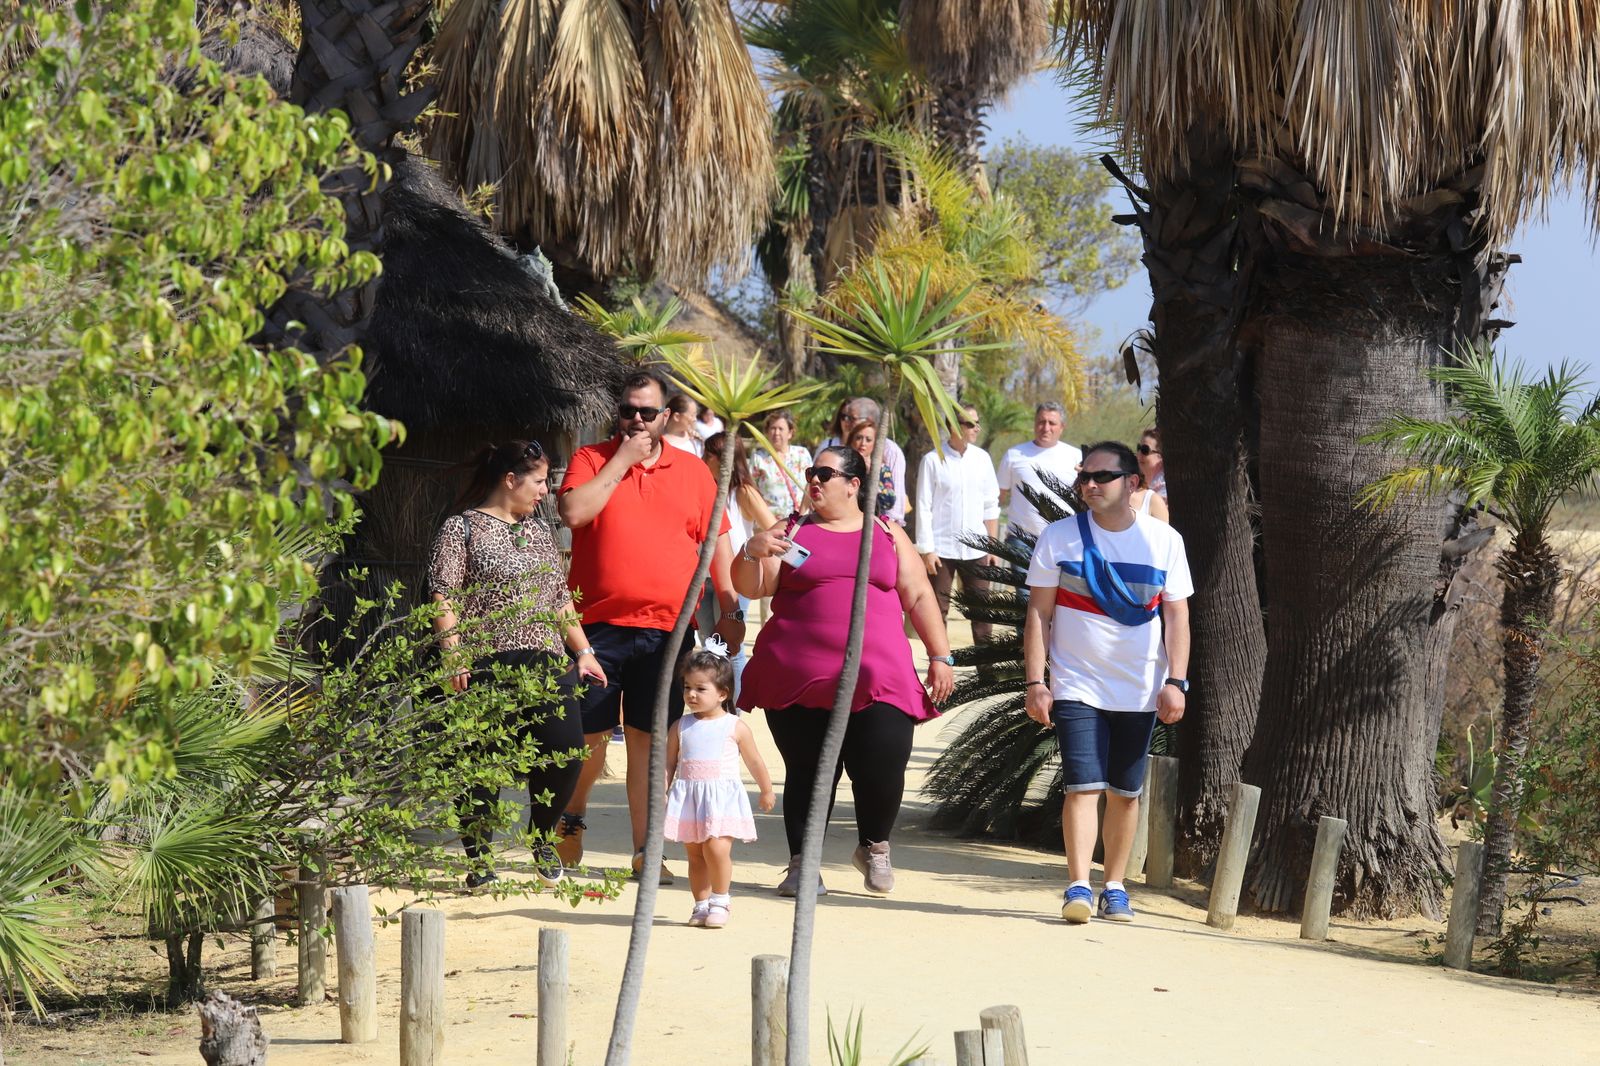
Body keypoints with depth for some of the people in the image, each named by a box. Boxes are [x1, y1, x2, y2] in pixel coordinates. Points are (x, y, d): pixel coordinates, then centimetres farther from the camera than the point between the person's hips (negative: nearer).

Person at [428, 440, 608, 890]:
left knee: (565, 752, -5)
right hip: (487, 669, -5)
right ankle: (478, 858, 9)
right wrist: (453, 657, -16)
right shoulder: (462, 528, 0)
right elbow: (443, 597, -7)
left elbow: (560, 598, 24)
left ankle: (543, 840, 19)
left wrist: (583, 652, 18)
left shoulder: (538, 531, 20)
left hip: (546, 665, 6)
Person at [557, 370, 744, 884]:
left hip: (666, 630, 2)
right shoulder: (591, 460, 3)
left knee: (648, 739, 3)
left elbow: (716, 539, 14)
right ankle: (571, 819, 29)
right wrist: (622, 461, -11)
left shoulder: (693, 471, 11)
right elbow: (574, 513, -14)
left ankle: (645, 851, 9)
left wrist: (730, 607, 9)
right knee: (589, 733, 2)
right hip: (600, 626, -2)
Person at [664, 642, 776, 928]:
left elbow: (754, 762, 12)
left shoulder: (735, 728, 1)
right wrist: (661, 791, -3)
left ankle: (719, 900, -2)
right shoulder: (681, 727, 8)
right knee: (694, 853, 5)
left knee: (717, 848, -18)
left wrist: (767, 792, 20)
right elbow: (669, 764, 10)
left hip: (722, 797, -3)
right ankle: (701, 904, 16)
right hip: (687, 796, 3)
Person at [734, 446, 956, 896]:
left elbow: (919, 597, 15)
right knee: (808, 771, -2)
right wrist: (753, 552, -16)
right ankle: (801, 865, 11)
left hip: (878, 680, 0)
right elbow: (751, 588, 4)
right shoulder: (792, 531, 12)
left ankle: (874, 848, 18)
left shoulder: (888, 534, 16)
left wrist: (940, 657, 8)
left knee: (884, 766, -9)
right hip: (800, 680, 0)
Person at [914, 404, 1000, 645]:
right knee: (937, 610, 3)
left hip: (975, 550, 3)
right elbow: (923, 508, -4)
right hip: (942, 549, -3)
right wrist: (927, 550, -9)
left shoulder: (982, 458, 7)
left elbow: (991, 506, 10)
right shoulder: (933, 461, -4)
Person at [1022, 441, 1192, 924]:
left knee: (1125, 791, 7)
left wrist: (1175, 682, -5)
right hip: (1077, 686, -1)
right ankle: (1078, 886, -12)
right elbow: (1038, 613, 1)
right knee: (1083, 786, -12)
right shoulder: (1060, 536, 0)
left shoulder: (1163, 540, 2)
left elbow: (1177, 616, 4)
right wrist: (1035, 681, -6)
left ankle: (1114, 888, 18)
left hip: (1140, 692, 2)